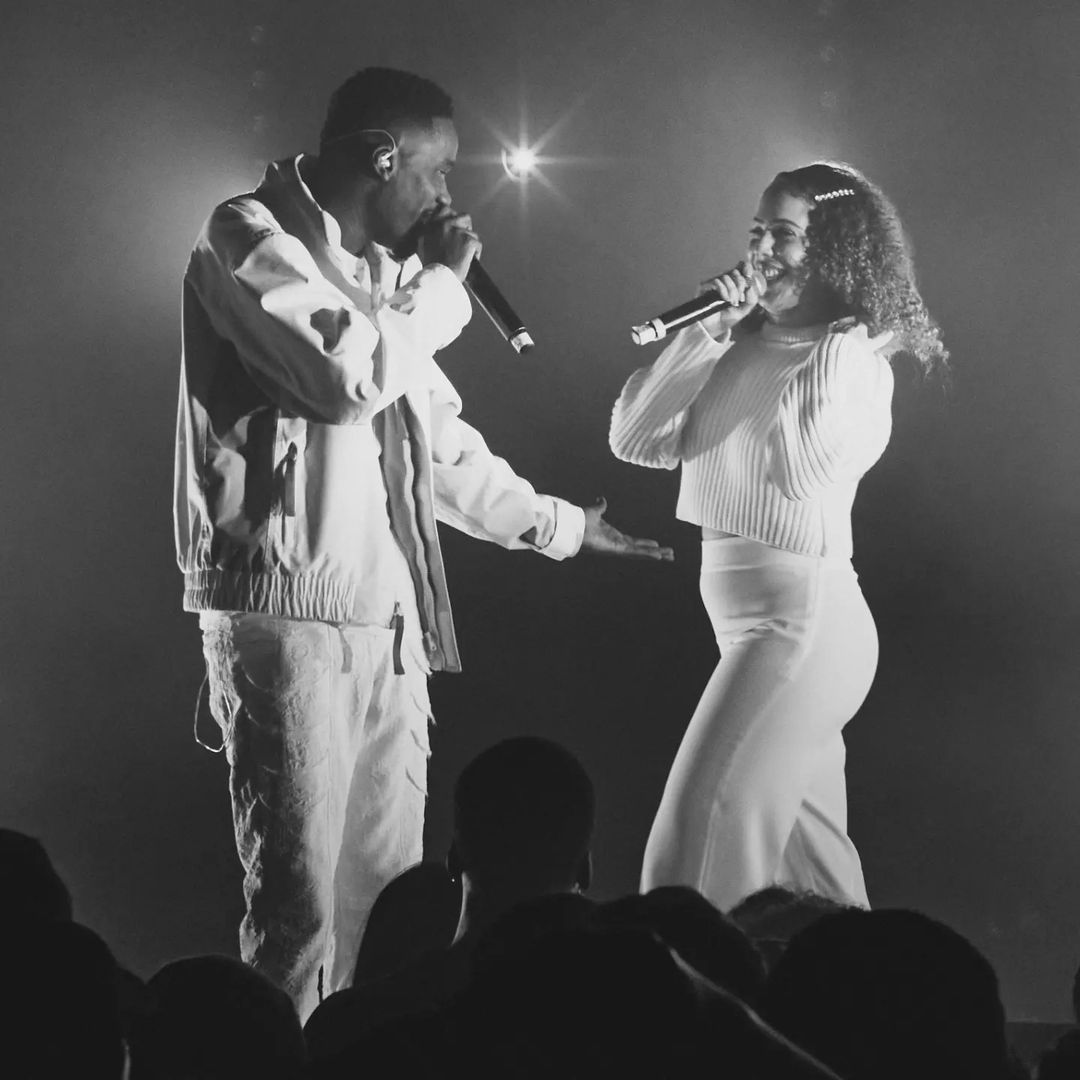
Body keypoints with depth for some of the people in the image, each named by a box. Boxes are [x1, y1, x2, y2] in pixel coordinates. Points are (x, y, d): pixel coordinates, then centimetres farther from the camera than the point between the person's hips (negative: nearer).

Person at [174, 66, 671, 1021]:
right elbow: (349, 378, -22)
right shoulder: (249, 240, -7)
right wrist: (441, 282, -7)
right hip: (290, 611, -8)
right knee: (298, 904, -11)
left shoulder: (377, 266, 18)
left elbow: (438, 440, 27)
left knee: (389, 898, 7)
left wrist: (560, 524, 30)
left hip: (387, 618, 8)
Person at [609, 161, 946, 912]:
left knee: (701, 843, -15)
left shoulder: (856, 359, -8)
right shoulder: (740, 353, 8)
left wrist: (828, 346, -15)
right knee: (806, 849, 16)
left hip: (803, 619, -8)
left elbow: (806, 470, -22)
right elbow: (635, 440, 3)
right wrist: (705, 332, -4)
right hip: (754, 620, 8)